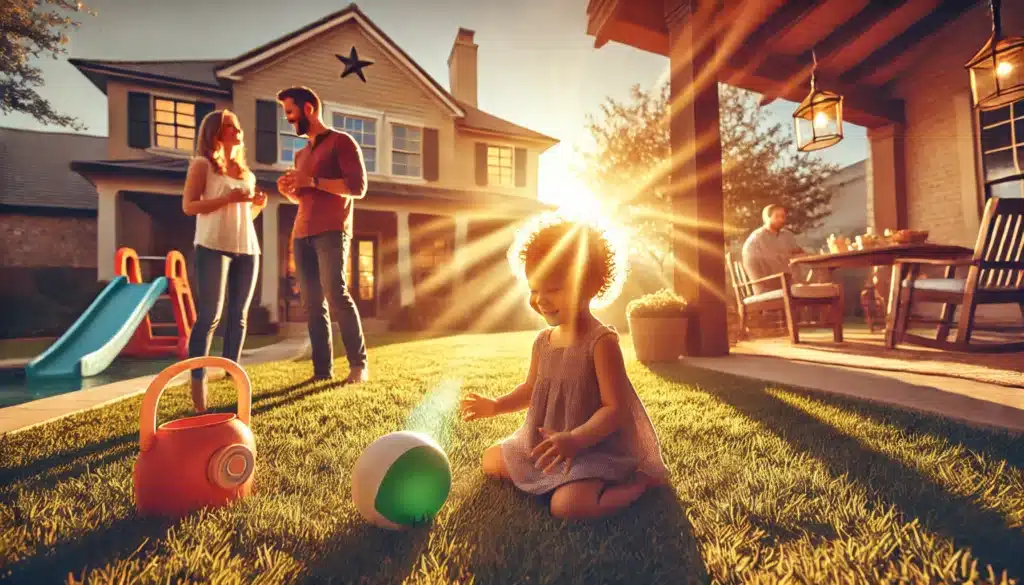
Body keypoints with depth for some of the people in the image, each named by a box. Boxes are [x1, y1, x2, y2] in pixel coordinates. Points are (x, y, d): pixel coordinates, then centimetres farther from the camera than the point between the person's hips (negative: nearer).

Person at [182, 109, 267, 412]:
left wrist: (258, 204, 5)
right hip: (213, 247, -6)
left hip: (247, 249, 6)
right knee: (209, 316, -9)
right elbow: (188, 206, -5)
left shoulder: (247, 173, 22)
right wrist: (228, 198, -17)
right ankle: (197, 381, -3)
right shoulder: (202, 164, 5)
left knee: (239, 316, 3)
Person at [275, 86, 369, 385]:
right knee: (313, 304, 0)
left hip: (331, 231, -7)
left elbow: (358, 187, -8)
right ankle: (322, 370, 2)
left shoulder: (341, 141, 4)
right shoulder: (301, 154, 26)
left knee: (336, 295, -16)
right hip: (302, 234, 7)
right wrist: (289, 190, 11)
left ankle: (358, 364, -8)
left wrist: (313, 181, -11)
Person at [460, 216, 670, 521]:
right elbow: (531, 390, 16)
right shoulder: (543, 341, 1)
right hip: (542, 445, 8)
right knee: (491, 460, 10)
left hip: (595, 447, -7)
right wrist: (495, 405, 1)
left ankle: (642, 479, -2)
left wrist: (574, 440, -35)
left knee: (567, 505, -29)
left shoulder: (601, 341, -21)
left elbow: (615, 409, -23)